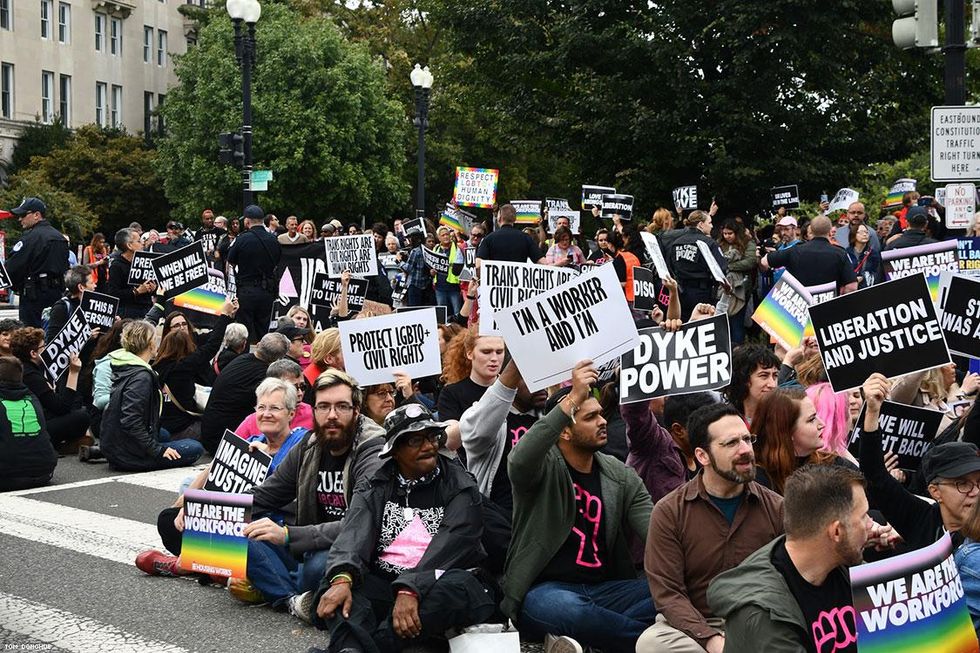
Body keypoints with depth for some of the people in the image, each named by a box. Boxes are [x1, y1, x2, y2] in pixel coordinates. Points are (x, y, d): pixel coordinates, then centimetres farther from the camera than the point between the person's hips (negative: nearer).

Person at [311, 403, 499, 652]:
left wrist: (411, 590, -30)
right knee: (334, 583, -23)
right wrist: (342, 578, -30)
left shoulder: (460, 487, 2)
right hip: (385, 583, 3)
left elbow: (450, 545, -14)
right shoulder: (376, 487, 10)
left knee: (456, 585, -35)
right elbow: (355, 533, -8)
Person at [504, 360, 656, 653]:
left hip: (608, 587, 5)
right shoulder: (543, 467, -2)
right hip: (548, 588, -5)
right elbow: (520, 460, -28)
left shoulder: (622, 477, 12)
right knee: (562, 608, -40)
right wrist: (572, 399, -30)